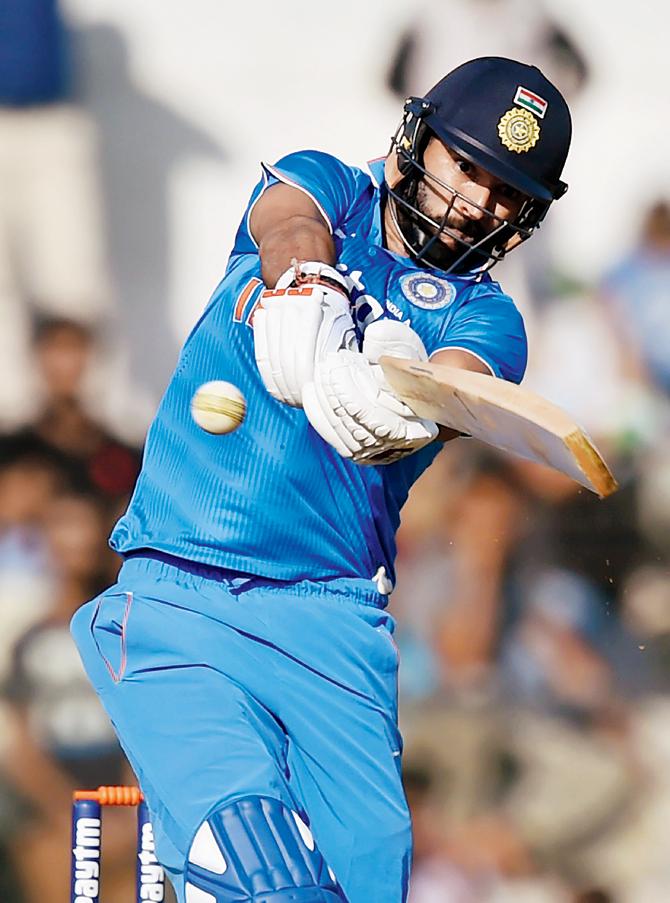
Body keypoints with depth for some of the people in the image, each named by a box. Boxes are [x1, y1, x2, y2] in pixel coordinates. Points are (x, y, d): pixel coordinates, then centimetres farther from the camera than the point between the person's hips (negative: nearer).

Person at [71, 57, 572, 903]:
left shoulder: (482, 317, 12)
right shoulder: (326, 189, 13)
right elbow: (289, 227, -13)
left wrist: (412, 407, -39)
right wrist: (309, 295, -38)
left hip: (332, 618, 2)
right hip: (177, 604, -2)